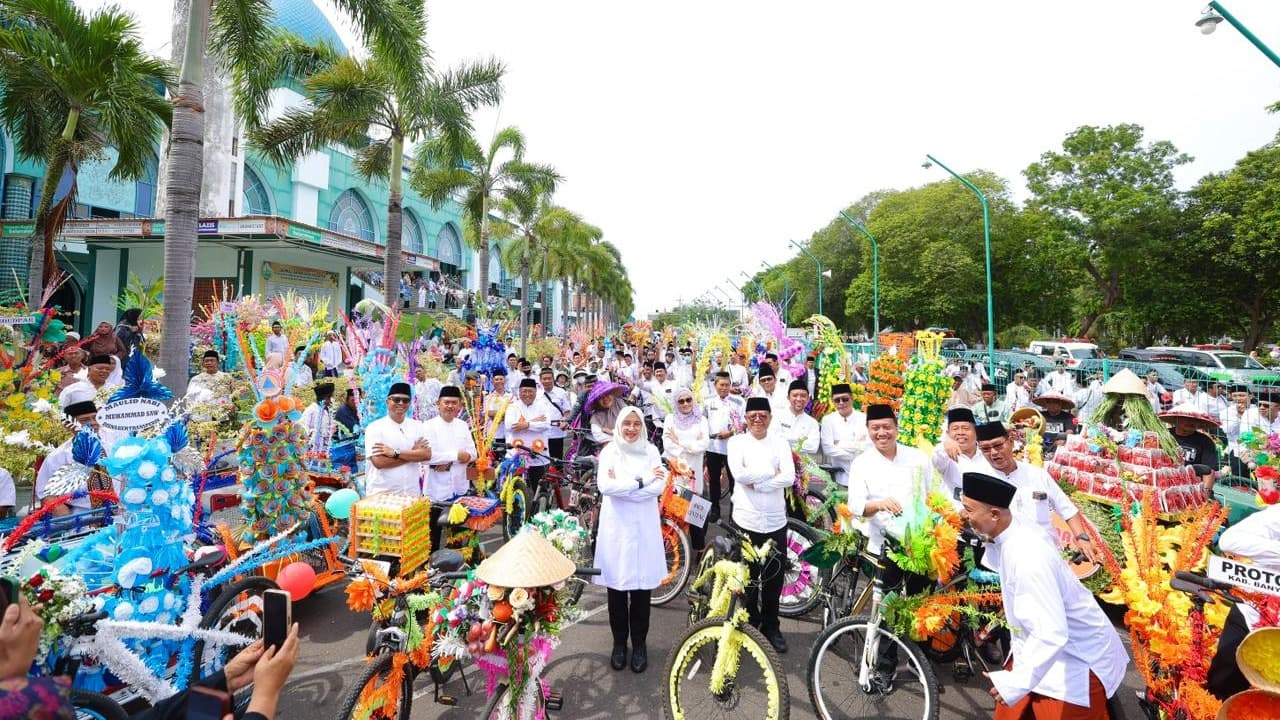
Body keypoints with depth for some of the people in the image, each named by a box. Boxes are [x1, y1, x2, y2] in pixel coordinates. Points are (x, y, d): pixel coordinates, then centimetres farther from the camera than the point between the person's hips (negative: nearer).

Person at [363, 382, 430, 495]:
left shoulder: (418, 426, 4)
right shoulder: (375, 427, -5)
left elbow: (427, 454, -8)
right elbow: (378, 462, -15)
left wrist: (394, 453, -16)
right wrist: (413, 453, -11)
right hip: (382, 494, -3)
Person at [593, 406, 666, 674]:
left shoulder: (651, 451, 3)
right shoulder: (609, 451, 0)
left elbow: (659, 486, -8)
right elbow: (605, 486, -14)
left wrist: (622, 485, -13)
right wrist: (642, 482, -15)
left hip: (644, 526, 1)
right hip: (616, 526, 0)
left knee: (641, 587, 7)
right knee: (616, 587, 8)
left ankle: (639, 644, 26)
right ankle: (619, 642, 28)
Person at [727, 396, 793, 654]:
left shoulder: (780, 442, 3)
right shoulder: (736, 442, -2)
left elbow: (790, 478, -9)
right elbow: (739, 474, -18)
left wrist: (755, 483, -15)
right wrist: (772, 471, -13)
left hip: (776, 521, 2)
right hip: (746, 520, -2)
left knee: (774, 578, 13)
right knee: (748, 578, 11)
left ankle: (771, 627, 33)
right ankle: (750, 626, 30)